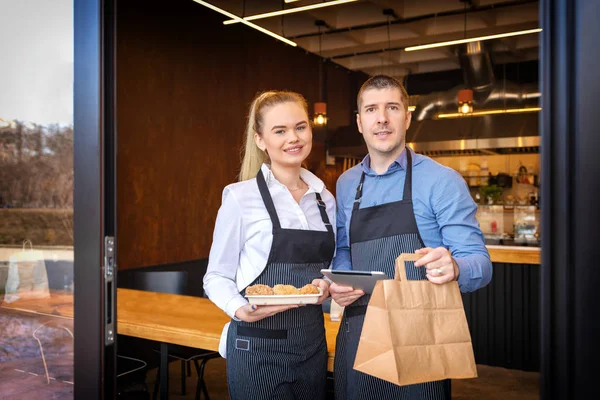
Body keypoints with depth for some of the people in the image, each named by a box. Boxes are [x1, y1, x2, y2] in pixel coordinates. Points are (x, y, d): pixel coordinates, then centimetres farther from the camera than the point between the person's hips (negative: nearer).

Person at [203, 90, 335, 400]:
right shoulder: (241, 197, -10)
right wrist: (240, 310, -25)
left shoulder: (325, 199, 5)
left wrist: (326, 286, -7)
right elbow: (216, 277, -7)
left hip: (313, 344, 5)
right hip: (257, 348, -4)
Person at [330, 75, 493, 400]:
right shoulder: (345, 185, 8)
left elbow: (479, 263, -10)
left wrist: (453, 268, -32)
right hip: (355, 336, 4)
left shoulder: (442, 181, -7)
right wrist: (339, 282, -3)